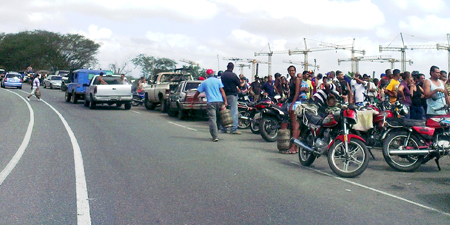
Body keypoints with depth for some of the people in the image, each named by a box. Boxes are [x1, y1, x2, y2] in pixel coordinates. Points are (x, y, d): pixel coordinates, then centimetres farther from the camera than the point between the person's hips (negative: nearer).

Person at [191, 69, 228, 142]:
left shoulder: (204, 82, 12)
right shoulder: (218, 81, 12)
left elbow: (197, 93, 15)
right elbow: (222, 91, 1)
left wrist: (192, 102, 25)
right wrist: (225, 101, -3)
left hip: (210, 102, -2)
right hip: (219, 101, 2)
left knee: (212, 119, -7)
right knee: (218, 119, 13)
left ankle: (215, 136, -17)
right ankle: (216, 135, 19)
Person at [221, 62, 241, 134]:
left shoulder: (222, 75, 7)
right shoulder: (233, 75, -11)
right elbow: (239, 84, -4)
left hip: (224, 95, 6)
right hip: (232, 95, -6)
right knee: (234, 112, -4)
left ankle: (223, 129, 14)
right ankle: (233, 129, -8)